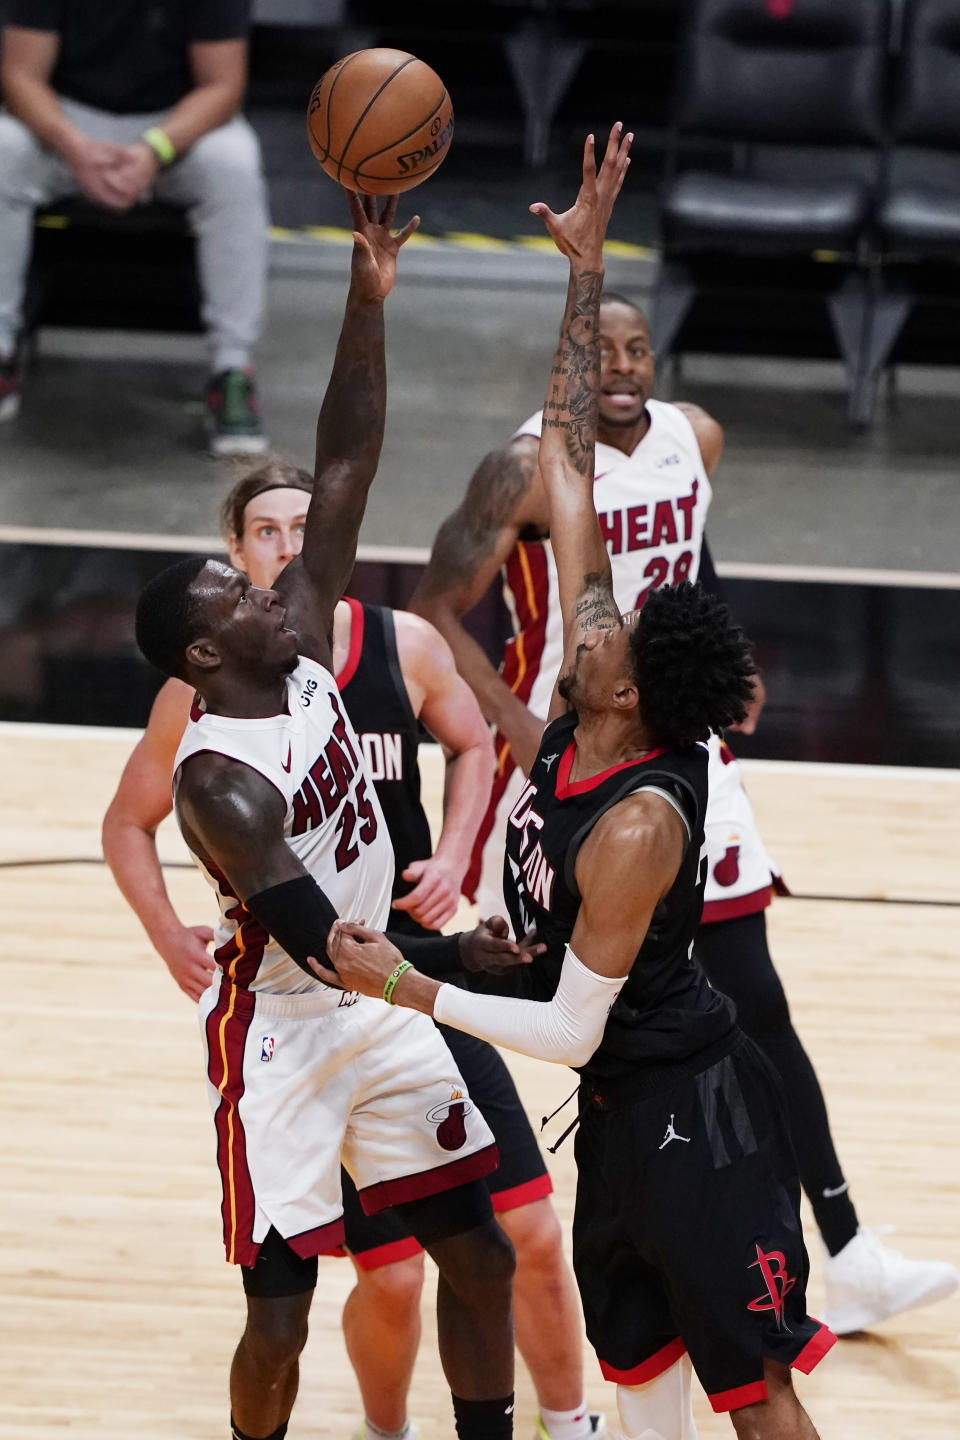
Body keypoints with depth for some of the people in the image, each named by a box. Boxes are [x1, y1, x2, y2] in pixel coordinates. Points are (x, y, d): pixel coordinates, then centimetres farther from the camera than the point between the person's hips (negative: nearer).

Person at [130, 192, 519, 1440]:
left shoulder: (302, 655, -4)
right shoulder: (219, 780, -23)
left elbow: (345, 470, -6)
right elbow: (316, 938, -30)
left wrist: (369, 301, -14)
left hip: (378, 1006, 7)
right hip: (282, 1034, -7)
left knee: (479, 1254, 8)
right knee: (282, 1310, -2)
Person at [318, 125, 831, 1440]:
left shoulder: (636, 825, -26)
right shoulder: (581, 705, -5)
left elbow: (571, 1028, -22)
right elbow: (568, 464, -3)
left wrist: (404, 988, -18)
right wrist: (585, 272, -5)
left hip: (689, 1116, -9)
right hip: (625, 1109, 9)